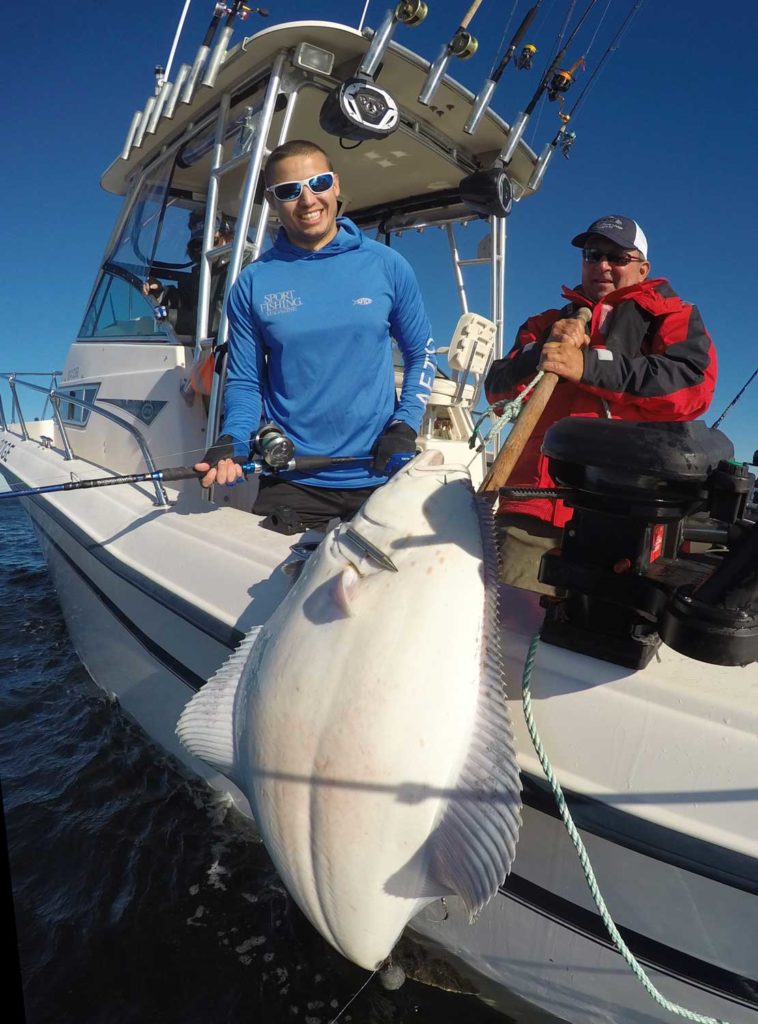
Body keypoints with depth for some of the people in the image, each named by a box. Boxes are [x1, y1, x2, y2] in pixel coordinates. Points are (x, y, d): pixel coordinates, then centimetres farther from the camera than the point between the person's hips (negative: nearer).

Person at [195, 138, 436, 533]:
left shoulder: (387, 266, 1)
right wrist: (232, 441, -14)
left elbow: (421, 353, 8)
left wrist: (405, 426, -6)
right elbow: (244, 381, 4)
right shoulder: (252, 285, 0)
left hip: (380, 473, 1)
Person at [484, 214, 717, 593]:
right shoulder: (547, 324, 26)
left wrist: (587, 365, -12)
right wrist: (544, 350, -3)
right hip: (536, 506, 3)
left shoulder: (672, 316, 15)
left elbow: (694, 383, -6)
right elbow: (497, 389, 15)